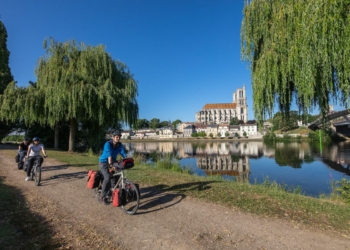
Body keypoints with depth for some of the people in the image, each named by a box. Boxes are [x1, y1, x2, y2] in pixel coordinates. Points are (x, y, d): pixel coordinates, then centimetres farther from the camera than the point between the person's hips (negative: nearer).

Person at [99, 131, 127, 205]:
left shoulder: (120, 145, -7)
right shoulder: (108, 144, -22)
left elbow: (123, 153, -18)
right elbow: (109, 154, -35)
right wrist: (110, 164, -47)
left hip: (113, 162, 6)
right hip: (104, 162, -6)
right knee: (107, 178, -22)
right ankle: (103, 197, -9)